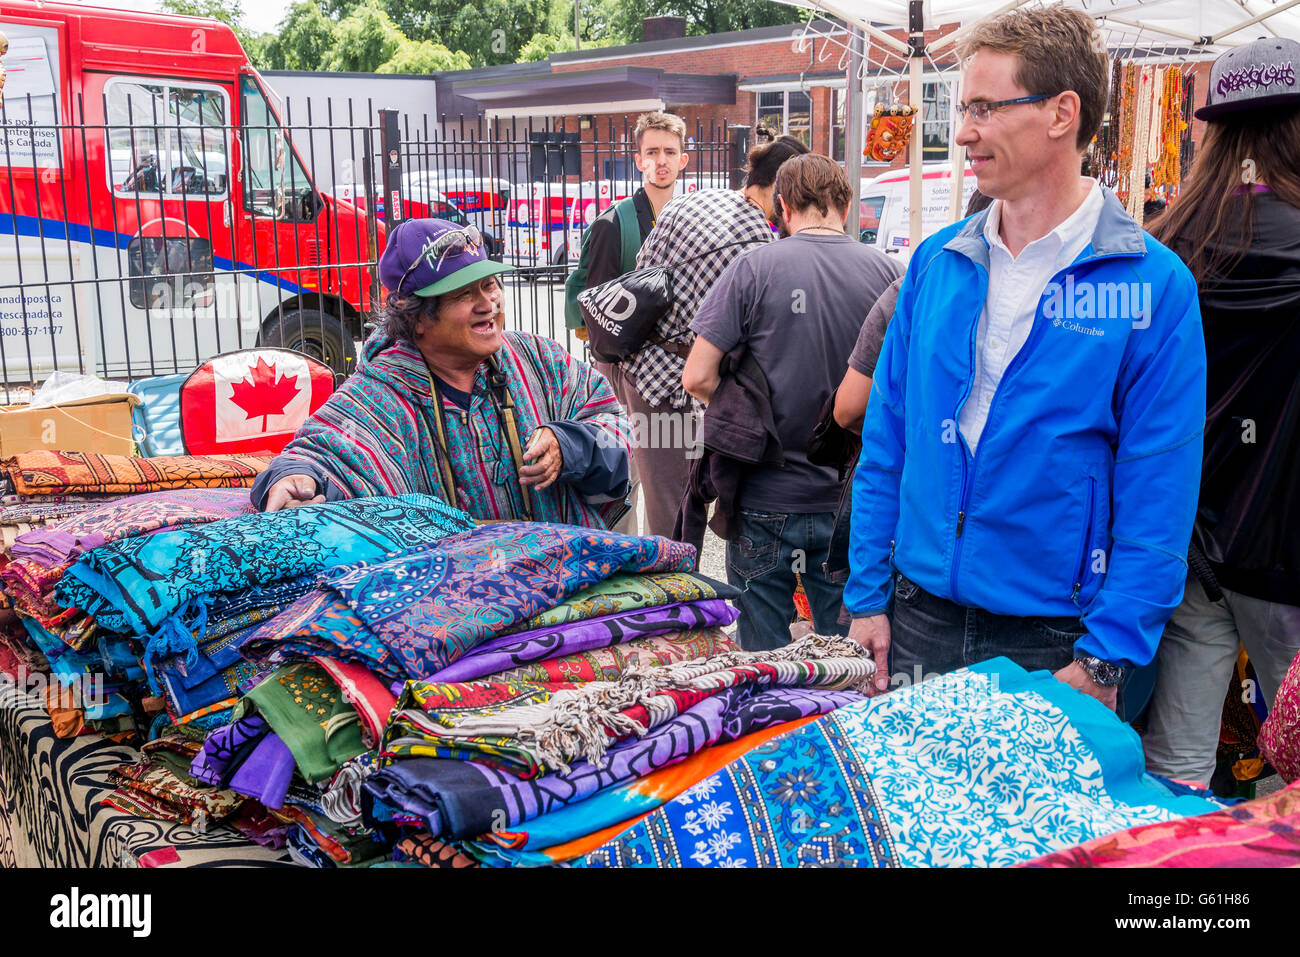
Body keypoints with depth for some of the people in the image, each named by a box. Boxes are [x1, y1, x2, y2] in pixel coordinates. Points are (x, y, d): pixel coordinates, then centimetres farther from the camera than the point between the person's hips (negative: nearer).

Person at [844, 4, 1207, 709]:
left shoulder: (1156, 285, -11)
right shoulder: (936, 263, 1)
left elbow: (1157, 493, -11)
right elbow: (885, 441, 4)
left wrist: (1104, 659, -14)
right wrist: (868, 596, 1)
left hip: (1054, 641, -3)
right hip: (919, 616, 4)